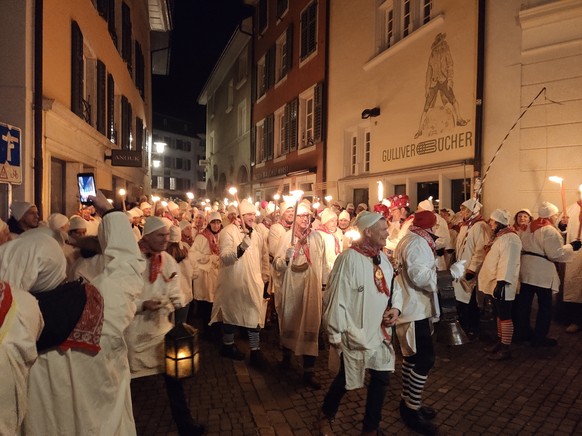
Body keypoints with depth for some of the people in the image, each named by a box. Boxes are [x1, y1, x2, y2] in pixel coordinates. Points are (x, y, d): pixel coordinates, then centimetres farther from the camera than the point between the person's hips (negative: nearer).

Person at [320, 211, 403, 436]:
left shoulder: (382, 257, 3)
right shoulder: (348, 258, -21)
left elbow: (394, 286, 15)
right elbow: (336, 298, -19)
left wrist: (396, 307, -5)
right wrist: (337, 334, -16)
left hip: (381, 331, 7)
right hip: (355, 334, -6)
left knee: (381, 378, 13)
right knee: (346, 379, 12)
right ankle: (326, 417, 41)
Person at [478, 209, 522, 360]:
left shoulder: (509, 238, -19)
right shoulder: (499, 236, 14)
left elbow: (507, 263, -26)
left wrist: (501, 282, -28)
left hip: (502, 284, -10)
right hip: (494, 283, 10)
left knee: (505, 316, -2)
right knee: (499, 315, 18)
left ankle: (506, 349, 5)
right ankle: (500, 342, 28)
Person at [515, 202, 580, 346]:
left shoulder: (530, 227, 12)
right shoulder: (550, 230, -14)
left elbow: (523, 246, 16)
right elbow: (556, 253, -16)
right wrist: (571, 246, -4)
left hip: (527, 269, 8)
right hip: (542, 272, -8)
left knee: (524, 302, 13)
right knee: (545, 305, 4)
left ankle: (522, 332, 23)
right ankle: (539, 338, 10)